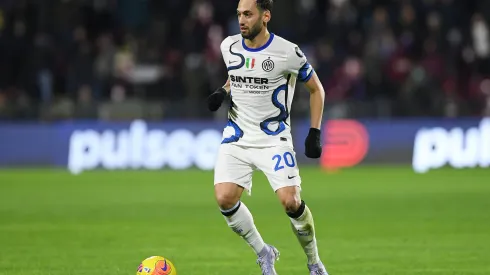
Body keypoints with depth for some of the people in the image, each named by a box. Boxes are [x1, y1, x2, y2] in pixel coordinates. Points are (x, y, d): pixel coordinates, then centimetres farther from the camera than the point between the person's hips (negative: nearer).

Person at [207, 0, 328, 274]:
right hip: (237, 137, 4)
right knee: (225, 199, -16)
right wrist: (223, 92, 3)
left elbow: (316, 89, 3)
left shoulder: (288, 53, -11)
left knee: (290, 201, -17)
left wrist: (315, 133, -3)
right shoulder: (229, 47, 1)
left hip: (274, 139, -4)